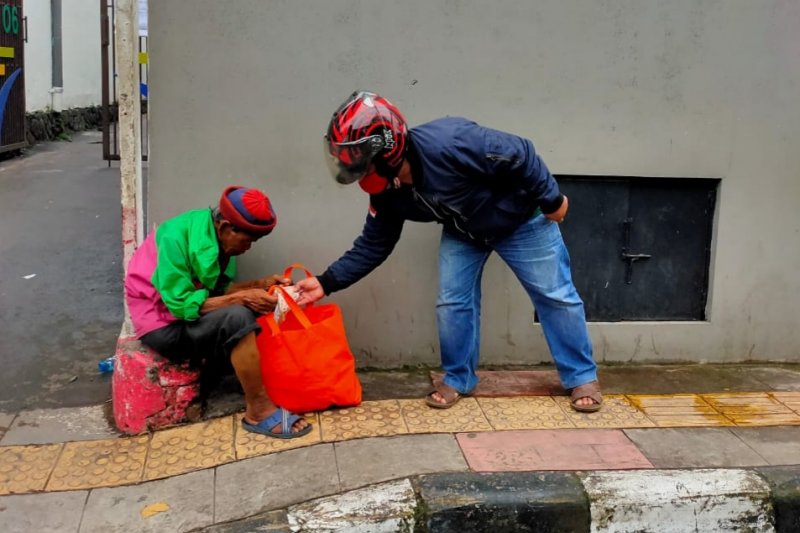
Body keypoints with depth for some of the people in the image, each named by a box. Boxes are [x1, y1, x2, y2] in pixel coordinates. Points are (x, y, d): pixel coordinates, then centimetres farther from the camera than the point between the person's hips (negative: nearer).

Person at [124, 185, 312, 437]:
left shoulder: (216, 234, -1)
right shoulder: (176, 238, -25)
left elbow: (219, 289, 5)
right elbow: (181, 305, -26)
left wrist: (261, 284, -9)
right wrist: (241, 298, -28)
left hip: (189, 315, 9)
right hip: (163, 324, -9)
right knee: (239, 317, -30)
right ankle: (259, 410, -22)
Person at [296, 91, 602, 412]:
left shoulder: (448, 145, -41)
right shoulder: (387, 194, -17)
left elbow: (521, 155, -32)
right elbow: (373, 245, -6)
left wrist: (551, 201, -21)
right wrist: (327, 282, -15)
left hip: (520, 220, -5)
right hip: (463, 233, 5)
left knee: (555, 296, 4)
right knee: (452, 302, 0)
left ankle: (582, 377, 19)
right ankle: (457, 379, 19)